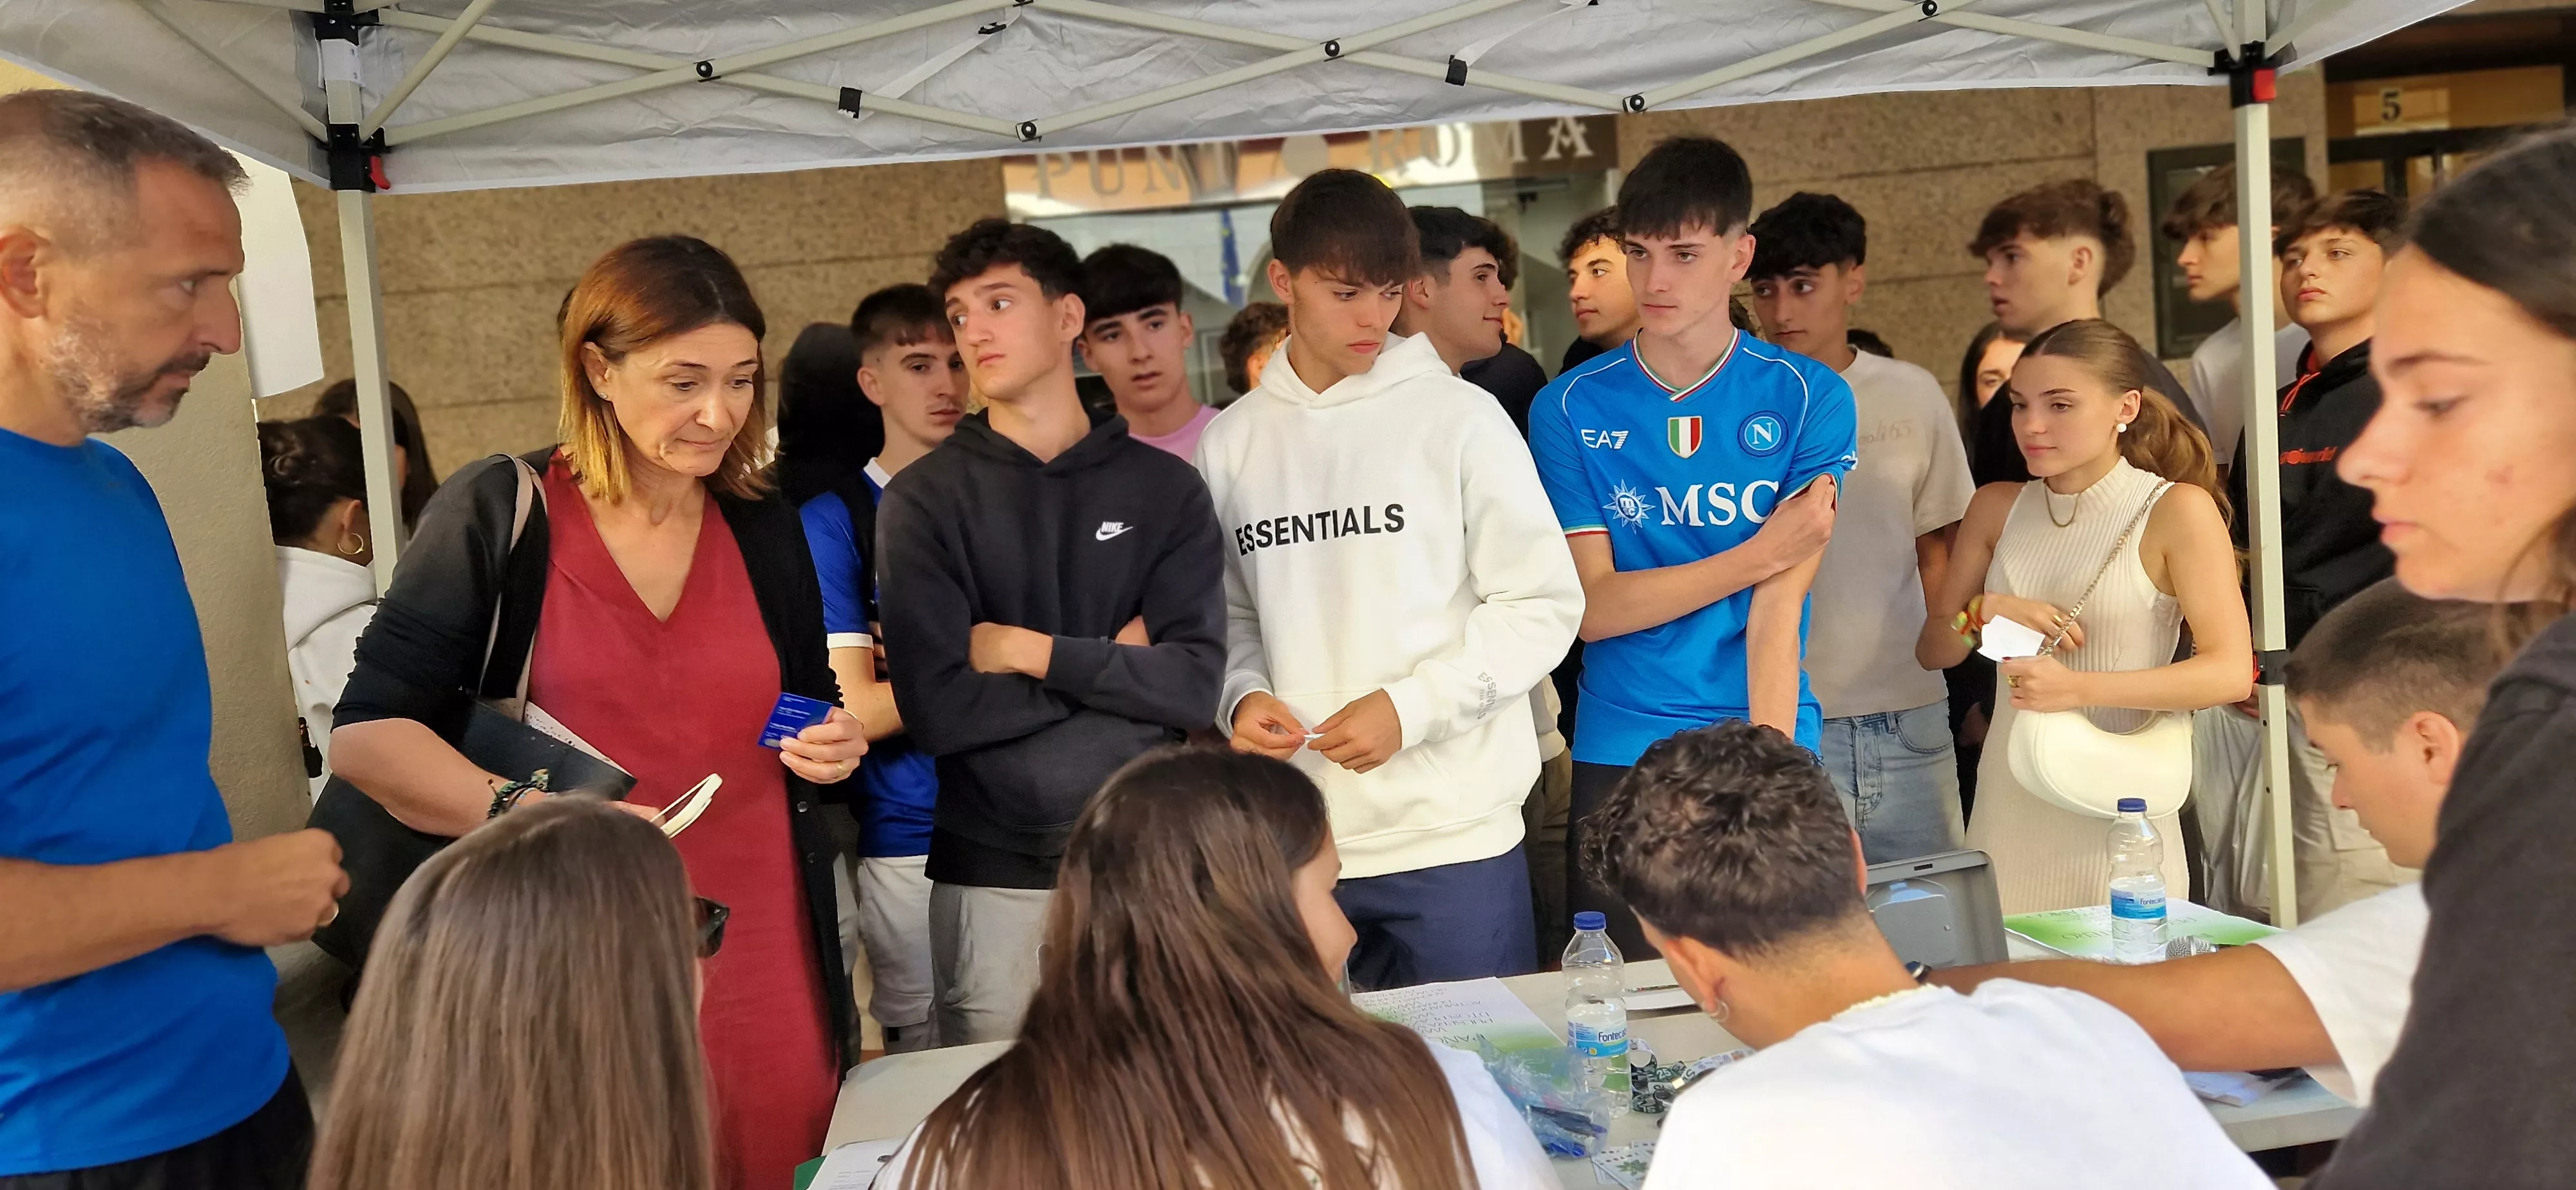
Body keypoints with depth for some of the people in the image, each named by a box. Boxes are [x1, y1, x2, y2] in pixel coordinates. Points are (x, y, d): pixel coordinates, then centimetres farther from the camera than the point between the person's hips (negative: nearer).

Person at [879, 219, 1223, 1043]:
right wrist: (1112, 665, -8)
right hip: (993, 882, -1)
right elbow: (937, 710, -11)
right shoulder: (924, 500, -1)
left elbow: (1194, 684, -7)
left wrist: (1033, 653, -11)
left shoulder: (1163, 489, 3)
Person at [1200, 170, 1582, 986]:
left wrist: (1412, 706, -13)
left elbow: (1545, 604, -4)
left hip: (1455, 835, -2)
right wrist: (1244, 697, -4)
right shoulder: (1232, 443, 7)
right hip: (1296, 842, 3)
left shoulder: (1458, 417, -3)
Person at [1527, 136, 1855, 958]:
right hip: (1619, 758, 1)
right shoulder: (1572, 409, 2)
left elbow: (1780, 606, -8)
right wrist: (1758, 555, -8)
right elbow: (1592, 605, -4)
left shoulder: (1807, 399, 0)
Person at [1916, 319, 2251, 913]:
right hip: (2008, 804, 4)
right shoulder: (1996, 508, 7)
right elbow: (1932, 651, 11)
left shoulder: (2178, 509, -6)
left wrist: (2078, 688, -21)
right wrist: (1986, 612, -10)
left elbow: (2231, 672, -12)